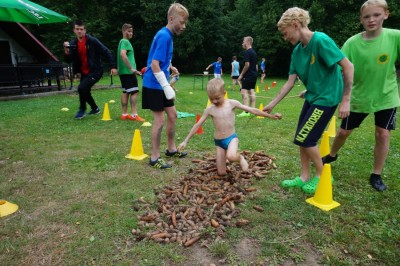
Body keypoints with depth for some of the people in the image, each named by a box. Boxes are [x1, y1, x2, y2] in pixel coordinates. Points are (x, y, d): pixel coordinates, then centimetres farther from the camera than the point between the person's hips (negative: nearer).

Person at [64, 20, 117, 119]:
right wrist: (66, 51, -20)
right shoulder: (73, 44, 4)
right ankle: (95, 108, 38)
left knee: (82, 88, -22)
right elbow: (68, 60, 0)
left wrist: (113, 66, -18)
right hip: (84, 72, 7)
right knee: (84, 91, 15)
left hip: (95, 71, -7)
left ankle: (82, 109, 0)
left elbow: (106, 52, -12)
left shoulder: (92, 41, -12)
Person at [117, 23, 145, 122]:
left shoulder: (122, 41, 20)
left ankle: (124, 114, 14)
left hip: (123, 71, 10)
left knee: (125, 92, 11)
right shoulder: (125, 41, -11)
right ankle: (134, 114, -10)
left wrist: (131, 69, 24)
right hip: (128, 72, -10)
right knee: (134, 91, -9)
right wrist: (131, 68, -27)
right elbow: (123, 54, -27)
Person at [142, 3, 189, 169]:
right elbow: (154, 64, -24)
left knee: (172, 115, 14)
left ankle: (171, 149, 28)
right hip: (154, 85, -9)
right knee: (159, 120, -4)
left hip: (161, 85, 10)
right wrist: (167, 87, -23)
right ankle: (154, 158, 8)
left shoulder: (167, 35, 12)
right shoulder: (164, 36, -17)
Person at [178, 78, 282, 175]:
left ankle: (240, 158, 2)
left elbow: (252, 110, -4)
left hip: (232, 138, -2)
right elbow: (197, 125, -1)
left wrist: (271, 116, -4)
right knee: (221, 173, 5)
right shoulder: (209, 110, -6)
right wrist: (186, 141, -2)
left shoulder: (232, 103, -8)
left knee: (231, 157, -36)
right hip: (218, 142, 2)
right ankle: (223, 159, 39)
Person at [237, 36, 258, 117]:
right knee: (251, 91, 10)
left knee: (244, 91, -11)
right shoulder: (254, 52, 17)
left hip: (248, 75, -9)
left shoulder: (247, 52, -11)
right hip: (254, 75, 9)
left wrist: (241, 75, -13)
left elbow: (247, 65, -18)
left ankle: (246, 111, -17)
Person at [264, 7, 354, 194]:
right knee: (302, 139, 9)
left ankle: (322, 176, 16)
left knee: (305, 139, -5)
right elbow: (290, 82, 6)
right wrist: (272, 104, 7)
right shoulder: (297, 51, 4)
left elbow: (348, 66, -20)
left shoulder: (320, 40, -20)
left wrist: (346, 100, -20)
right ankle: (304, 177, 22)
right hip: (312, 97, 8)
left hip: (326, 98, -8)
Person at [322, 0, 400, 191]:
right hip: (358, 97, 0)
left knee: (383, 134, -1)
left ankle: (376, 175, 16)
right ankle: (332, 155, 39)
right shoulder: (352, 43, -13)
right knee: (344, 131, 10)